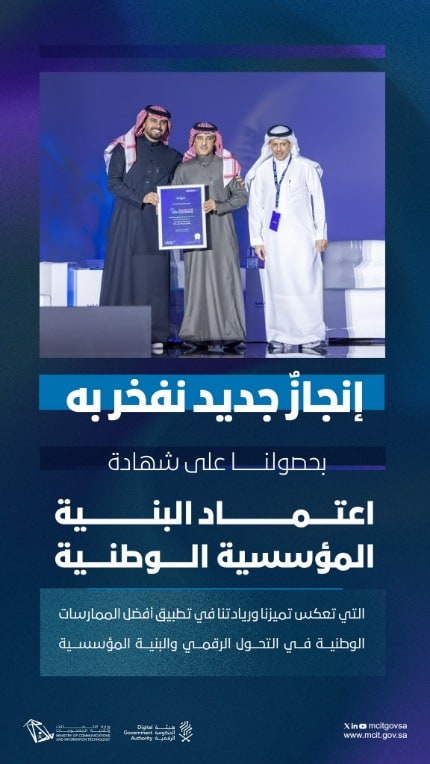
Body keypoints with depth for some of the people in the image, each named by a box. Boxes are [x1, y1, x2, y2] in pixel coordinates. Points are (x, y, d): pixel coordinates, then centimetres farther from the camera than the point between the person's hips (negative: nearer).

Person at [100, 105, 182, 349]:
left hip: (157, 223, 2)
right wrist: (142, 198, -12)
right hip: (128, 221, -2)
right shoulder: (124, 149, 7)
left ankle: (155, 334, -3)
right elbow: (113, 182, -2)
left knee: (155, 276, -4)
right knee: (124, 272, -5)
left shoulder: (172, 156, 15)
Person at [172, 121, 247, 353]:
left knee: (222, 278, -6)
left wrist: (218, 205, -12)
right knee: (196, 279, -3)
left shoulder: (227, 165, 5)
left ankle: (222, 334, -5)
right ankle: (196, 333, -1)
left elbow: (241, 197, 1)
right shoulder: (184, 168, 11)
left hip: (220, 231, -1)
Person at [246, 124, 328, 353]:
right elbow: (255, 207, 8)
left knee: (306, 285, -7)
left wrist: (321, 234, 2)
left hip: (301, 236, -2)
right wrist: (256, 239, 5)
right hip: (273, 238, 2)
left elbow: (318, 202, 4)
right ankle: (280, 336, 8)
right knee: (276, 287, 2)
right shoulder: (261, 171, 7)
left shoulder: (306, 168, 1)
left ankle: (311, 336, -2)